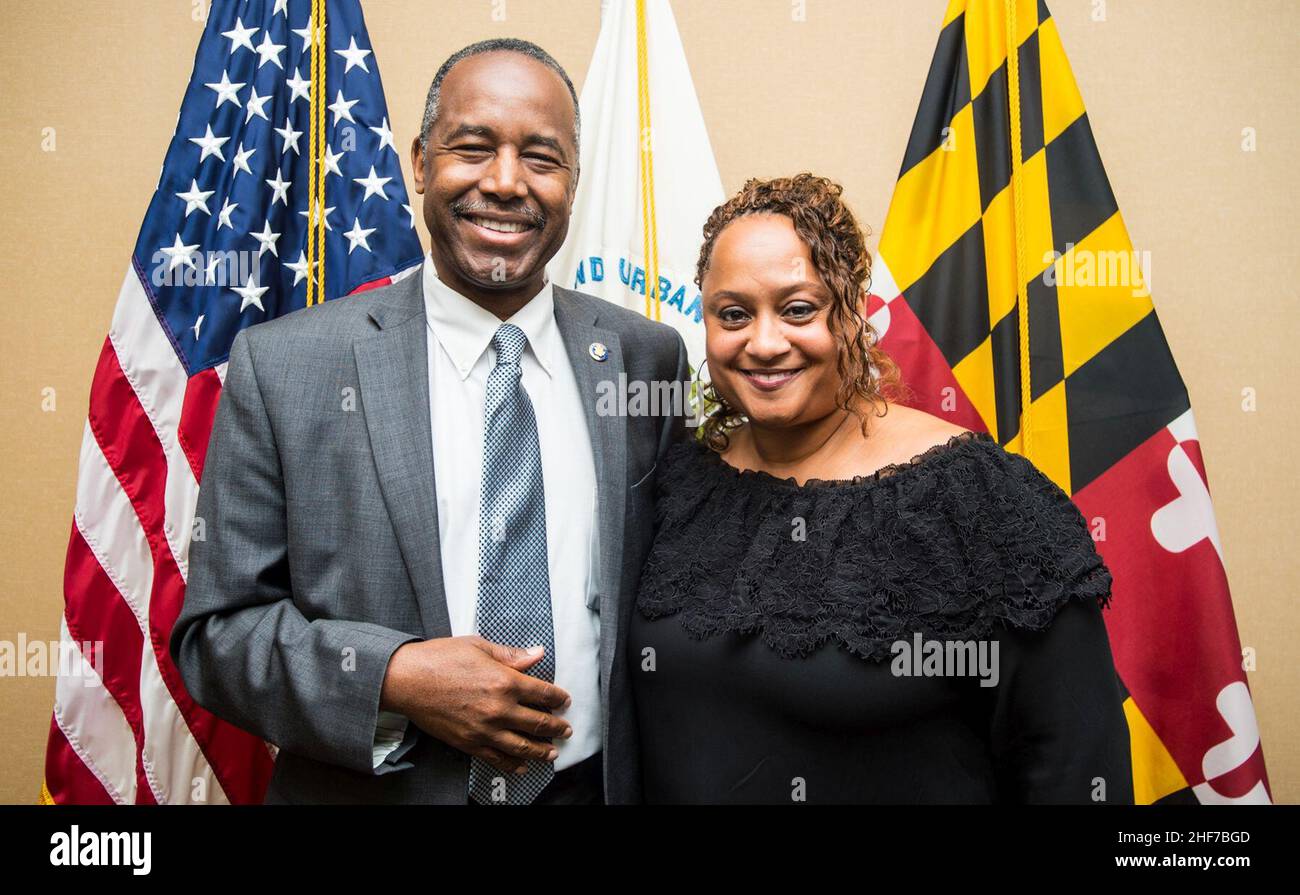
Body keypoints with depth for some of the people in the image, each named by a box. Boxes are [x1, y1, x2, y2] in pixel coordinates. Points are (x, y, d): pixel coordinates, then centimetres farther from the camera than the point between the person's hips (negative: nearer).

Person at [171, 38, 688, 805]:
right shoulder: (283, 366, -11)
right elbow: (215, 632, -7)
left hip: (598, 783, 2)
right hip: (374, 789, -1)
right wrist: (391, 678, -22)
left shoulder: (650, 358, -5)